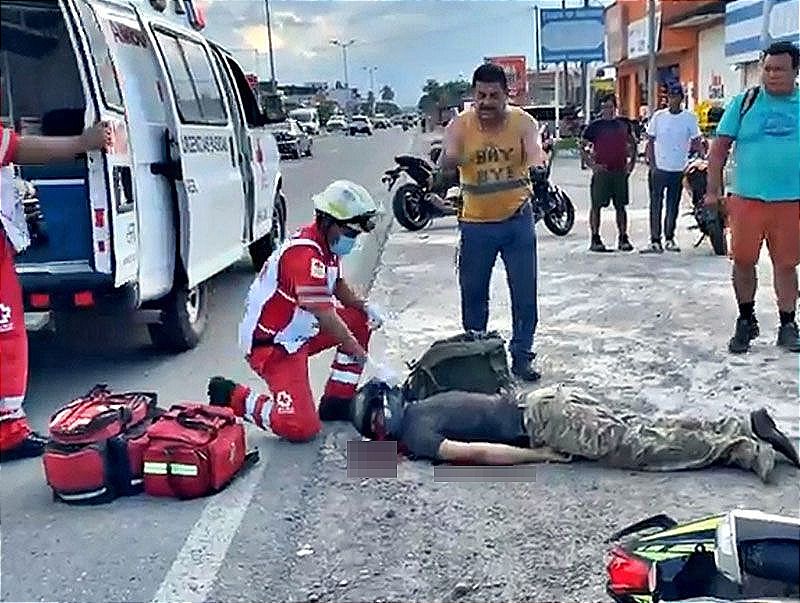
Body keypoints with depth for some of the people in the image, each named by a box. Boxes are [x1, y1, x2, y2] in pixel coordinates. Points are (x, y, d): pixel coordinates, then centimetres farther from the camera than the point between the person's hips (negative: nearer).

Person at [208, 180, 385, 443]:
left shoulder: (327, 244, 4)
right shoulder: (305, 255, -27)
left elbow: (337, 285, 21)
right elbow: (325, 317, -30)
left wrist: (365, 306, 1)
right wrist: (365, 358, -25)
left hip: (300, 331, 10)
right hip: (271, 345, -10)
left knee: (360, 319, 9)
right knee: (302, 427, -20)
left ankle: (337, 402, 12)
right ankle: (232, 397, 1)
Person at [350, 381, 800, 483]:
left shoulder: (414, 434, -7)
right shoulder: (424, 407, 20)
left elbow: (476, 453, -18)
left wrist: (549, 456, -12)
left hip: (542, 418, -8)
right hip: (546, 402, 8)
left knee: (633, 448, -10)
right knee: (640, 430, 5)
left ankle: (740, 448, -12)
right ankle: (741, 428, 3)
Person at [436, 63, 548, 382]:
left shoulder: (524, 123, -10)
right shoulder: (459, 126, -11)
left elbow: (537, 158, -25)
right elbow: (443, 171, -22)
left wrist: (538, 169, -50)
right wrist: (447, 165, -46)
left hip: (517, 219, 0)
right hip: (476, 223, 0)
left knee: (525, 293, 5)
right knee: (473, 294, 10)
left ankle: (521, 356, 21)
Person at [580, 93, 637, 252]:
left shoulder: (624, 123, 11)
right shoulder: (595, 126, -1)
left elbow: (632, 143, 24)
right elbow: (582, 147, -1)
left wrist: (631, 162, 11)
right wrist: (592, 165, -10)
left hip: (620, 171, 4)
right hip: (601, 171, -3)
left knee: (621, 206, 8)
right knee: (596, 205, -2)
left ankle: (623, 239, 15)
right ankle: (595, 239, 3)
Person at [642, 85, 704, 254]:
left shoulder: (690, 118, 0)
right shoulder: (658, 116, 2)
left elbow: (696, 142, 5)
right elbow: (650, 141, 5)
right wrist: (652, 164, -2)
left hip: (679, 170, 0)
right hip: (659, 168, 0)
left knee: (673, 206, 9)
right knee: (656, 205, -2)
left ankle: (669, 238, 19)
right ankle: (655, 241, 0)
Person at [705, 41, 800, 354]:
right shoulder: (744, 103, 3)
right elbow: (720, 147, 2)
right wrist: (713, 191, -5)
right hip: (747, 198, 0)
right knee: (743, 261, 5)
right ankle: (746, 321, 23)